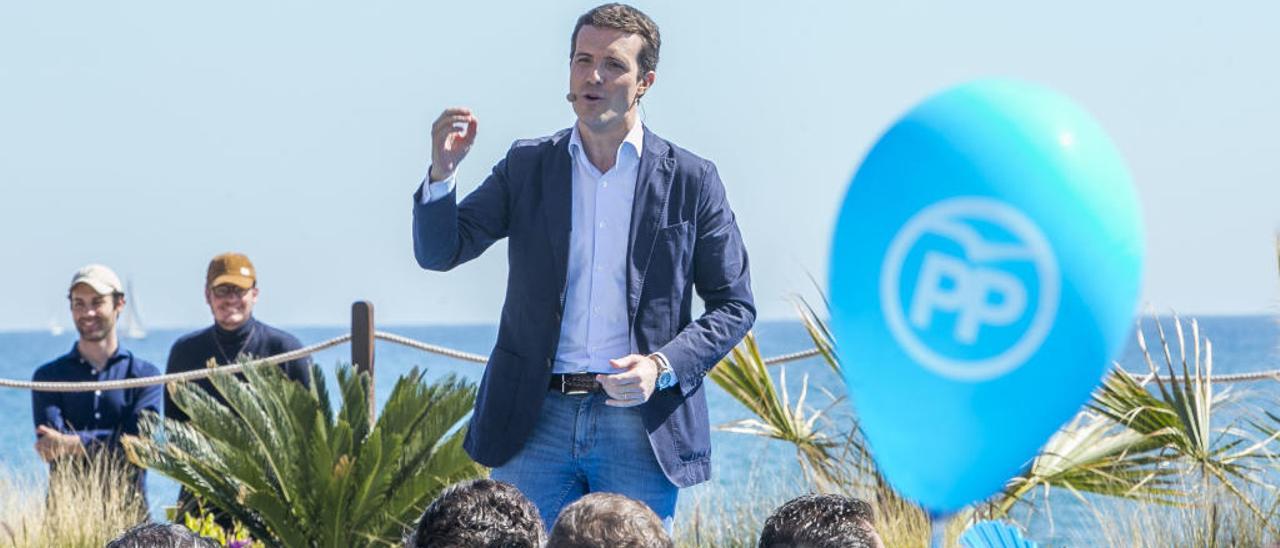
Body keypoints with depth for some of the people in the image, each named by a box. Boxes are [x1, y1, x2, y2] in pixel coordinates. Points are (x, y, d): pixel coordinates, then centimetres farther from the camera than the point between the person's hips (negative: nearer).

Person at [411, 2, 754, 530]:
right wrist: (442, 170, -16)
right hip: (536, 420, 1)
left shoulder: (690, 180, 3)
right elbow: (438, 251, 3)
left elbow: (733, 305, 5)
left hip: (640, 423, -1)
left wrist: (662, 367, -11)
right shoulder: (526, 166, 8)